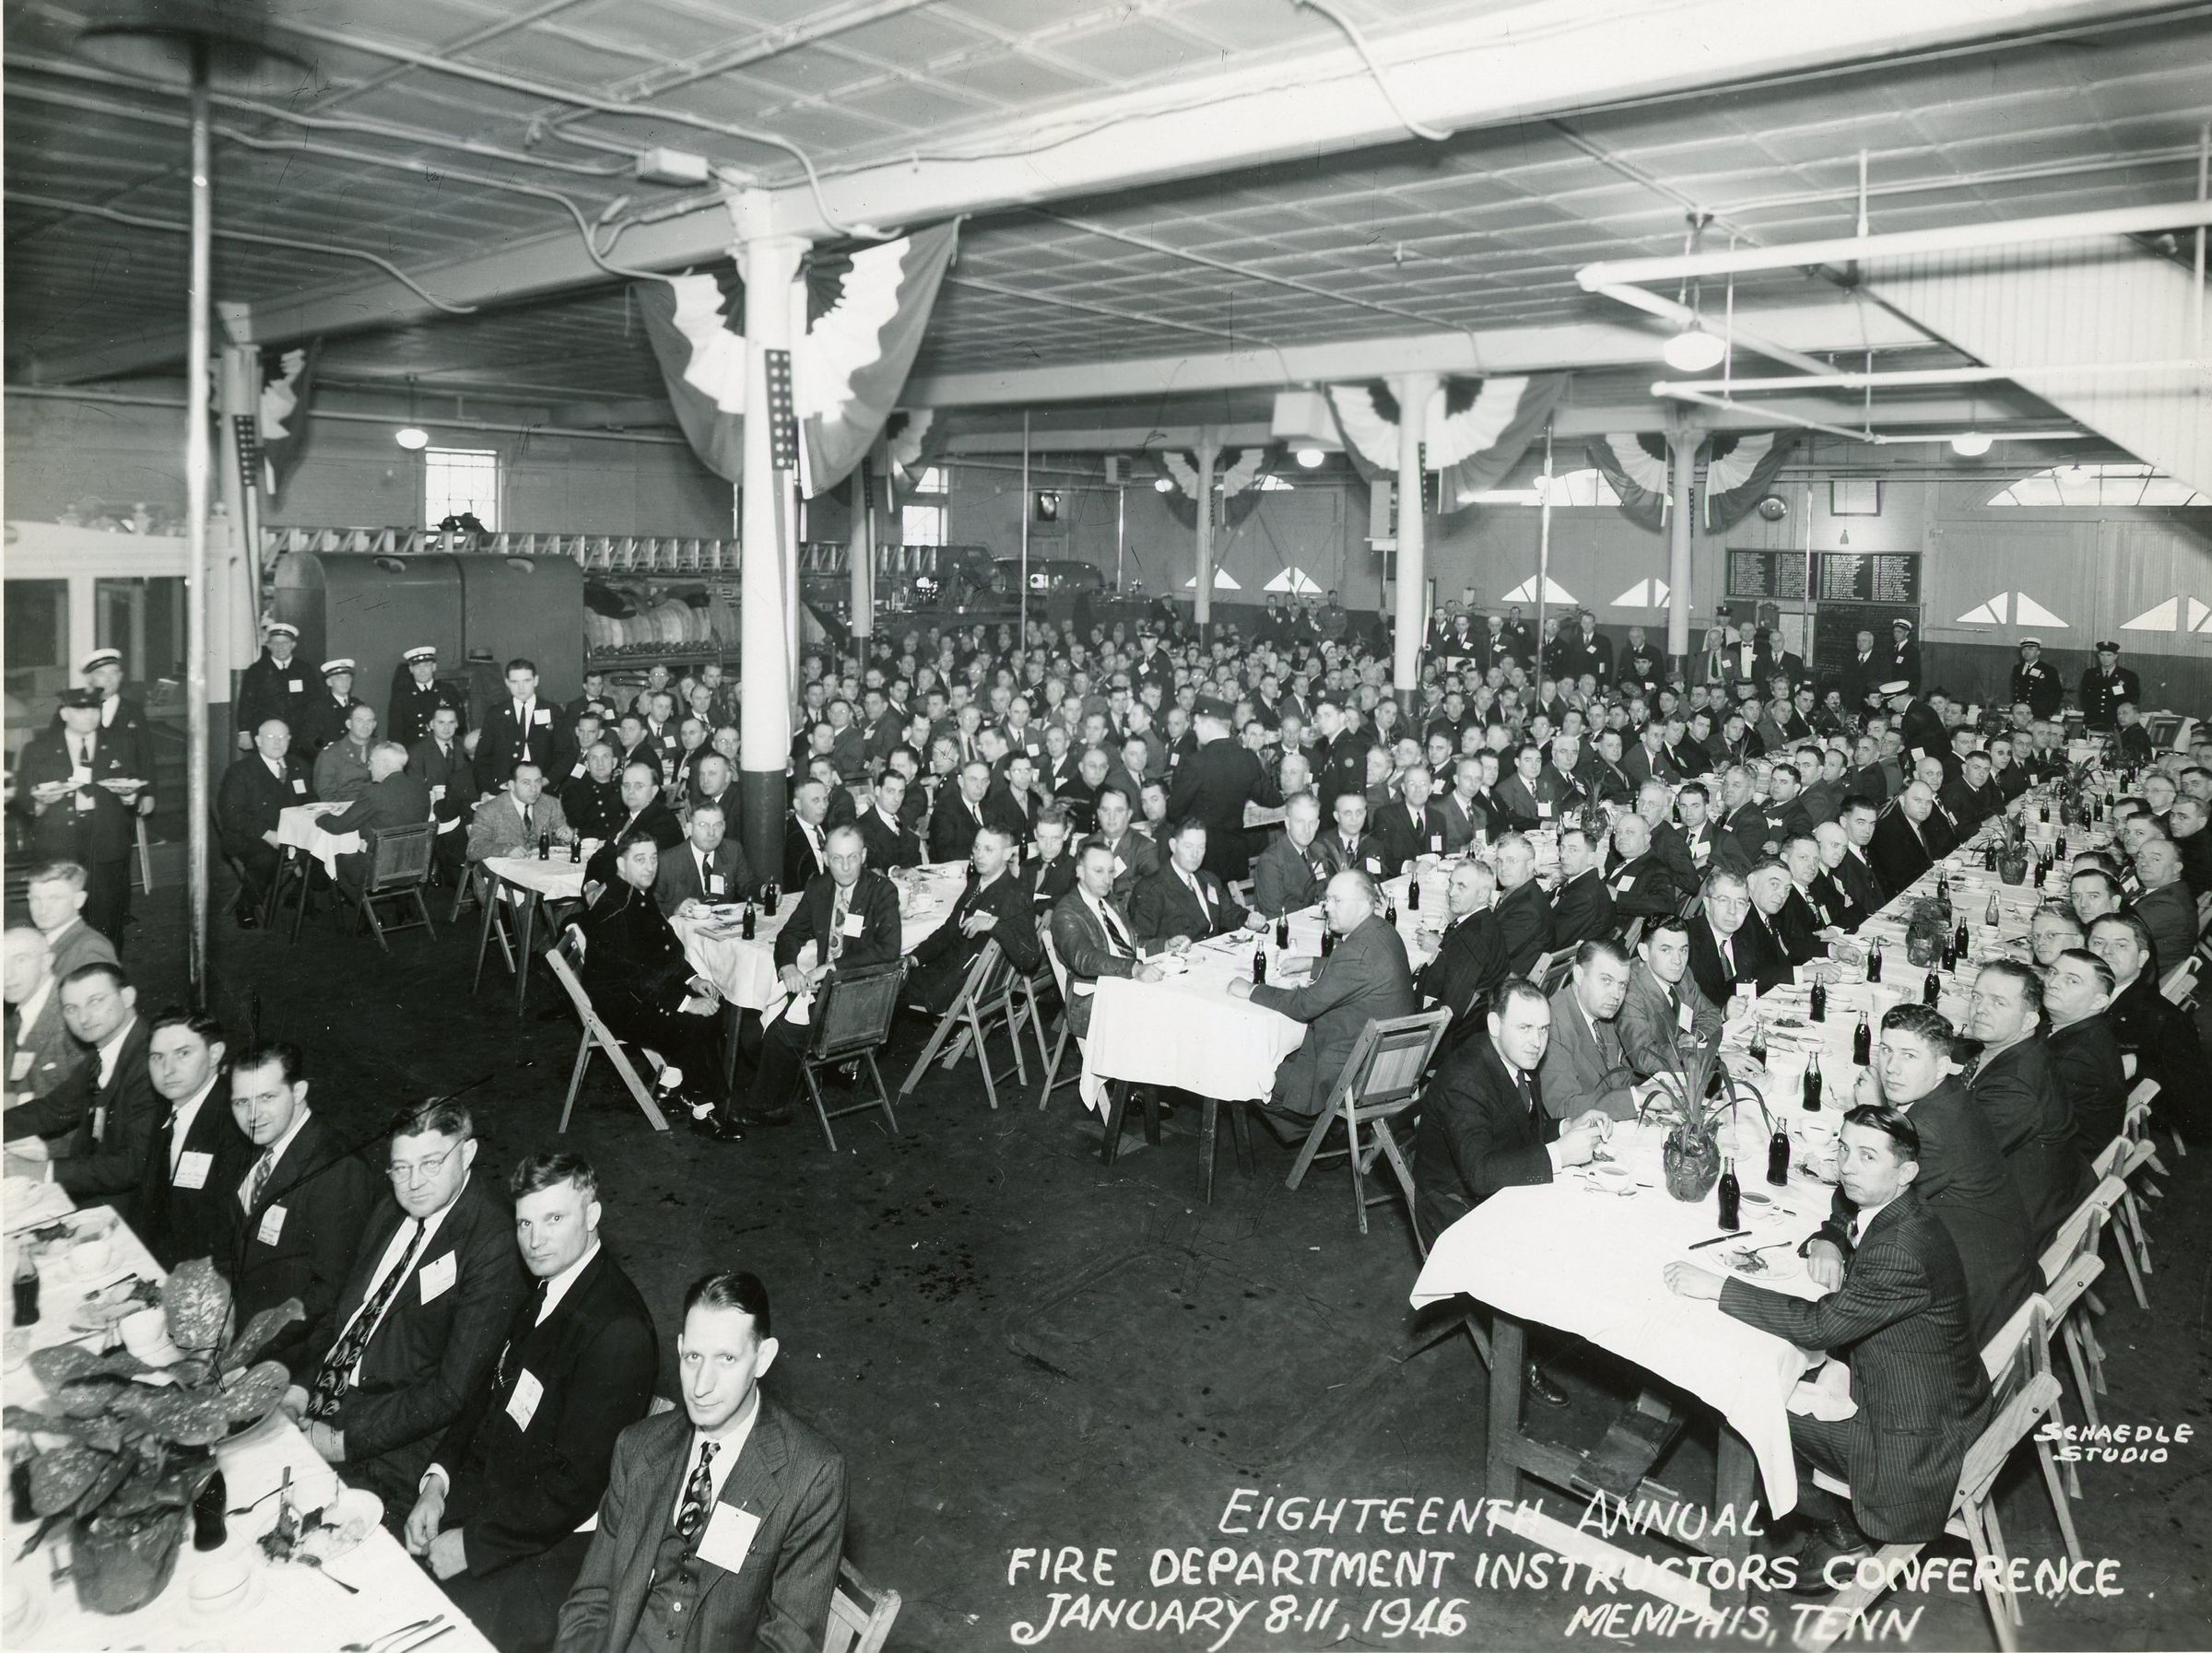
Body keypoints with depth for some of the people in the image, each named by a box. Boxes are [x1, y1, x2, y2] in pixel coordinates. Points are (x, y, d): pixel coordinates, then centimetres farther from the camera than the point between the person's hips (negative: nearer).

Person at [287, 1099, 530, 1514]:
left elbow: (451, 1392, -18)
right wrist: (303, 1388, 1)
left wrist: (344, 1442, -16)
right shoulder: (389, 1212, 8)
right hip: (319, 1402, 8)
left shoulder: (493, 1249, -19)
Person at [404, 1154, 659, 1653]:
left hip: (553, 1547, -8)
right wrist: (438, 1480, 1)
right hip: (487, 1490, 8)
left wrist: (473, 1545, -16)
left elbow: (576, 1484, -23)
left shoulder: (618, 1334, -26)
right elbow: (492, 1389, 14)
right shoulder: (548, 1289, 3)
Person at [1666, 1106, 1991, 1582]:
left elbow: (1820, 1325, -31)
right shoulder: (1887, 1213, -3)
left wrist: (1716, 1286, -29)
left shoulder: (1904, 1250, -32)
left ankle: (1843, 1536, 16)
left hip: (1916, 1431, -9)